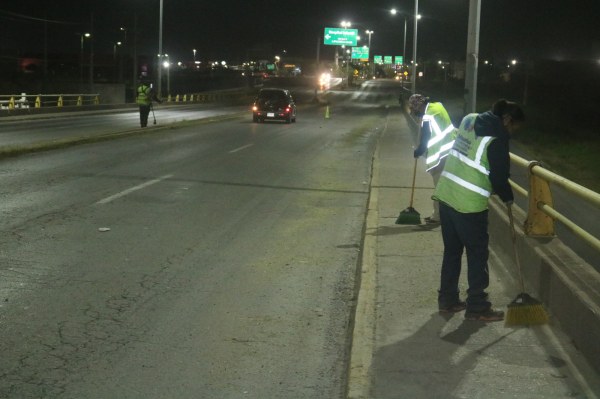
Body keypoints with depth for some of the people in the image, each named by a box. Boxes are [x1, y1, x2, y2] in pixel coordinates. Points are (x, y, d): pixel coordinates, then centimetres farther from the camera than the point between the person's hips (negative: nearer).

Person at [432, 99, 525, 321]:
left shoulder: (470, 120, 9)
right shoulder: (497, 139, -14)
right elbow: (499, 176, -10)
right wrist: (508, 197, 9)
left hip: (446, 194, 8)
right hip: (469, 204, -8)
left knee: (452, 250, 17)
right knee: (478, 253, 4)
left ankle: (447, 299, 25)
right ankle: (477, 307, 10)